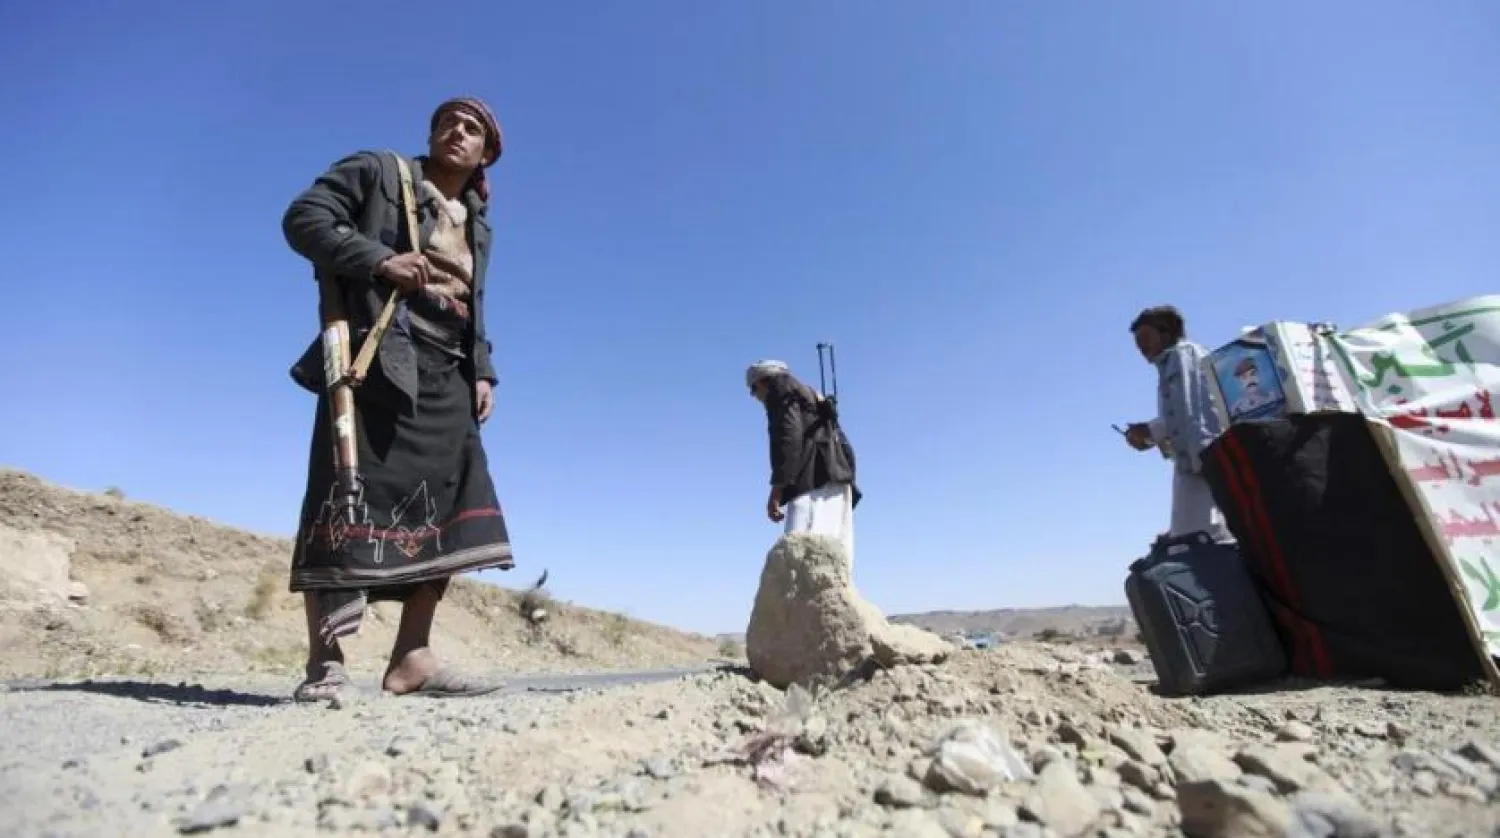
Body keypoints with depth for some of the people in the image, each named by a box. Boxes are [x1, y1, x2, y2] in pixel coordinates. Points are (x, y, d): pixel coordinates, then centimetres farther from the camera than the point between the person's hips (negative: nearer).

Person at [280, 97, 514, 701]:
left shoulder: (478, 226, 26)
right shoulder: (378, 172, 12)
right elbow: (302, 217, 1)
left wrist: (482, 373, 9)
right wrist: (380, 260, -14)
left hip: (446, 378, 6)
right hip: (378, 360, -6)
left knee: (442, 512, -2)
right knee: (350, 501, -10)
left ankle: (412, 657, 3)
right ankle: (325, 662, -3)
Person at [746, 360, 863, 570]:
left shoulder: (780, 388, 9)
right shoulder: (812, 396, 36)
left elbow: (788, 435, -10)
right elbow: (842, 445, 26)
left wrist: (777, 486, -16)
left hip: (816, 479, -9)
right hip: (835, 476, 9)